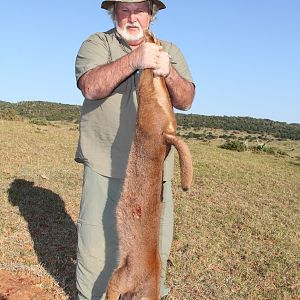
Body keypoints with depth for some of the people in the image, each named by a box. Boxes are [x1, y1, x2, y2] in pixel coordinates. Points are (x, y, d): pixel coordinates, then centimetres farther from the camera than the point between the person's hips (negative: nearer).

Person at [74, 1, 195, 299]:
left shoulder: (170, 51, 12)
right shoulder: (97, 43, 3)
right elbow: (90, 87, -15)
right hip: (105, 164, -2)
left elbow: (186, 100, 0)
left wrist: (168, 73, -20)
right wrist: (133, 59, -26)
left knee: (157, 246, 11)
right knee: (97, 246, 1)